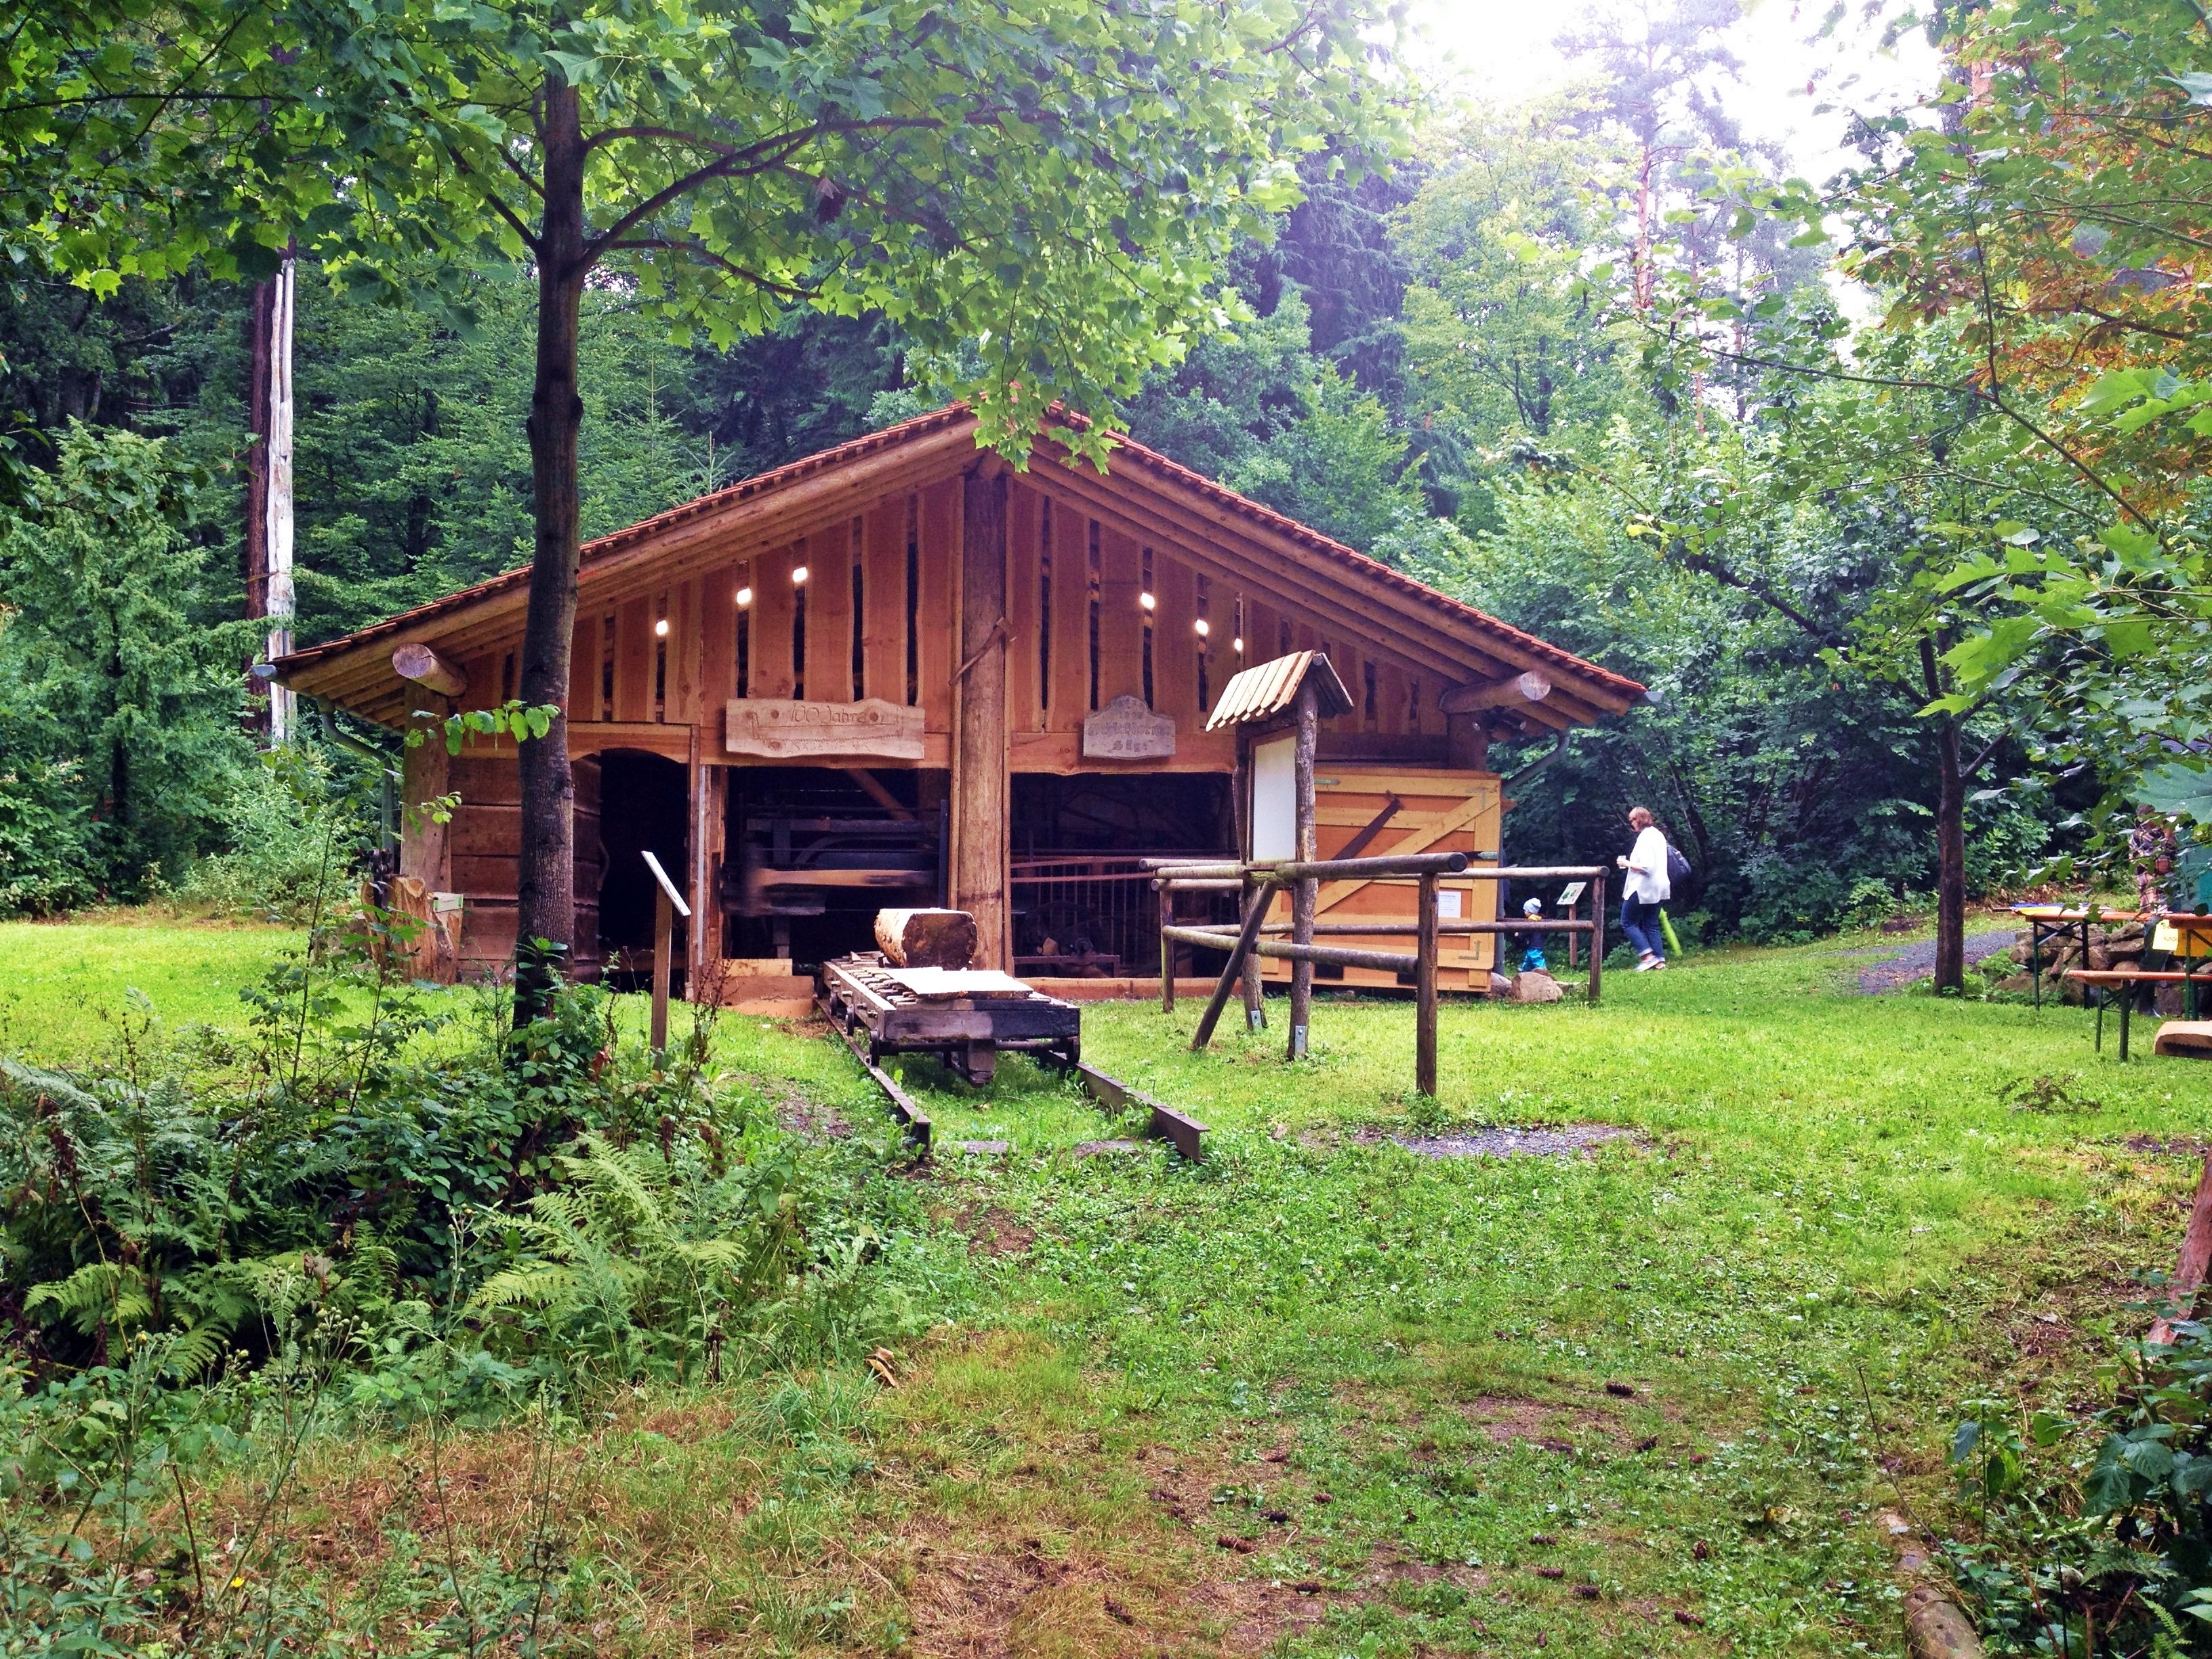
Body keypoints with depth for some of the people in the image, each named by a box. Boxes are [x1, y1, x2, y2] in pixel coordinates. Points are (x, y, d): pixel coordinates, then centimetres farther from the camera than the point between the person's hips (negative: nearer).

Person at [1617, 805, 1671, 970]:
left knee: (1628, 922, 1)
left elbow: (1645, 867, -23)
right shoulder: (1658, 835, 12)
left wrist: (1627, 863, -11)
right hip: (1658, 888, 9)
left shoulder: (1644, 838, -17)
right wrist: (1632, 862, 15)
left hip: (1642, 888, -9)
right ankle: (1660, 960, 6)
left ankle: (1648, 956, -9)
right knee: (1651, 925, 13)